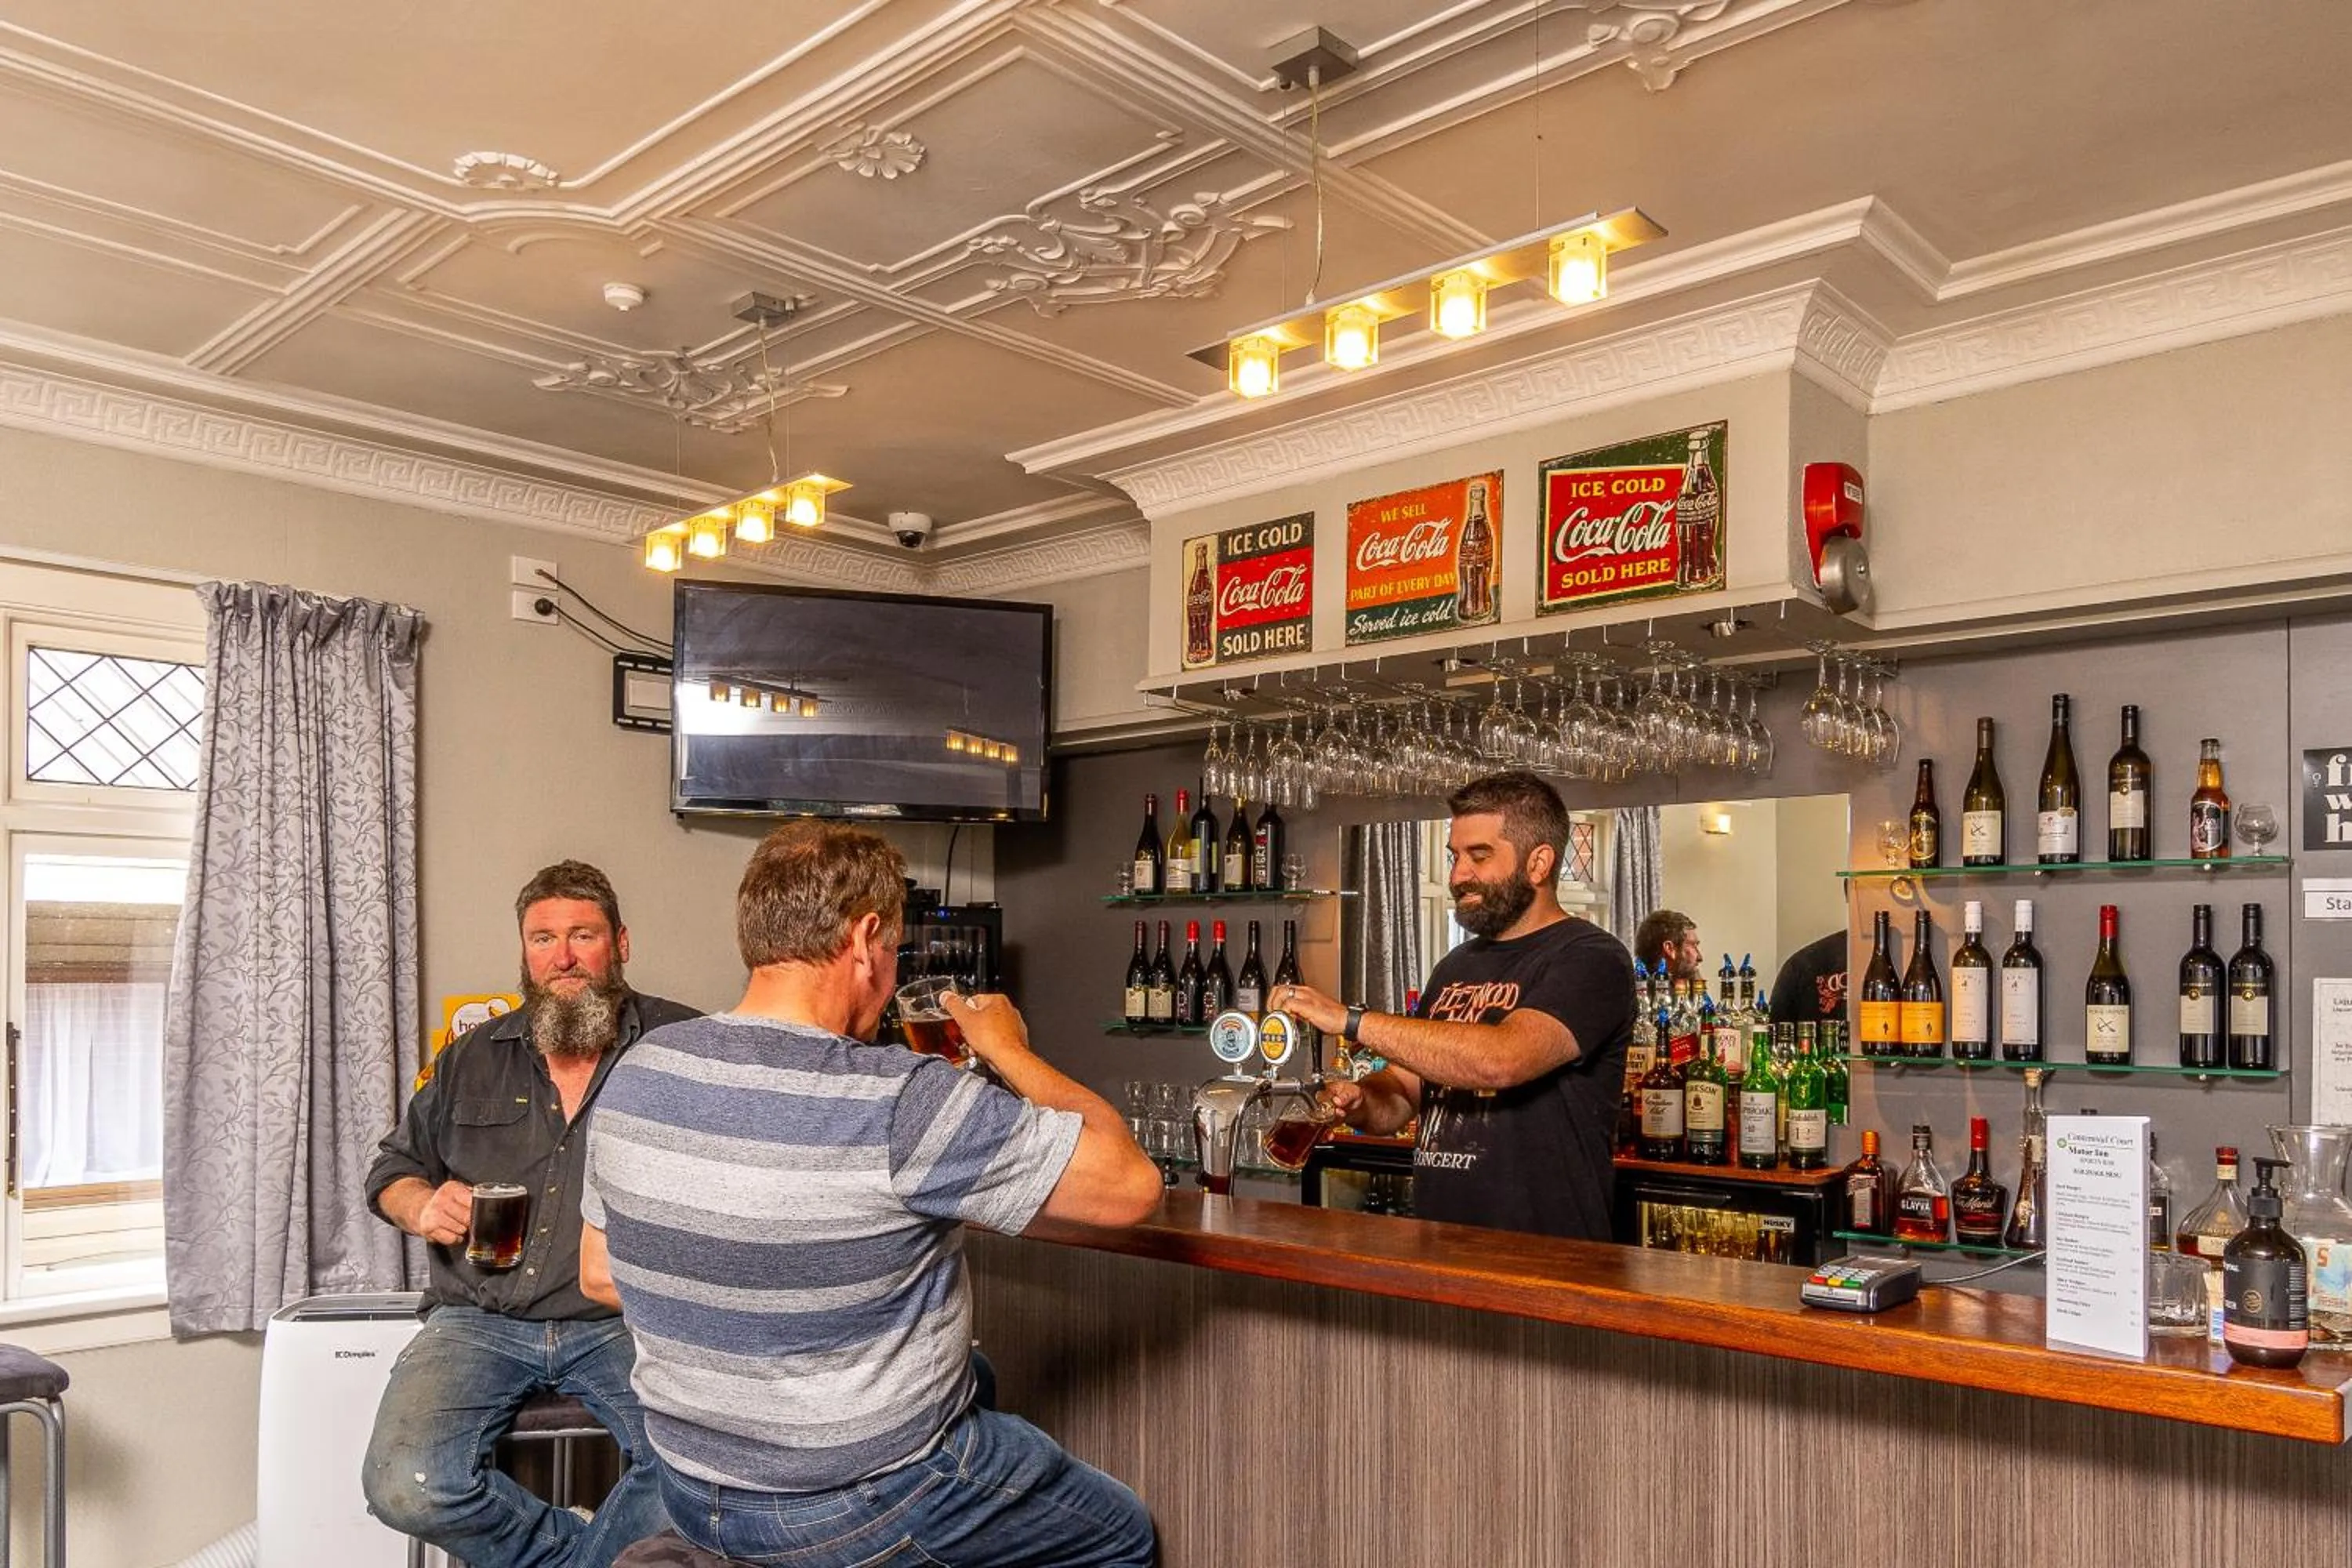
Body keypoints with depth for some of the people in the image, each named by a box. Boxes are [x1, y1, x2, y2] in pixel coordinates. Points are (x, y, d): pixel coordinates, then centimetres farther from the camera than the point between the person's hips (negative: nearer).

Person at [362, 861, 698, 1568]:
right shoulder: (473, 1058, 14)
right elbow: (392, 1169, 24)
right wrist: (422, 1207, 1)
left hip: (622, 1322, -3)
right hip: (480, 1319, 3)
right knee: (407, 1488, -23)